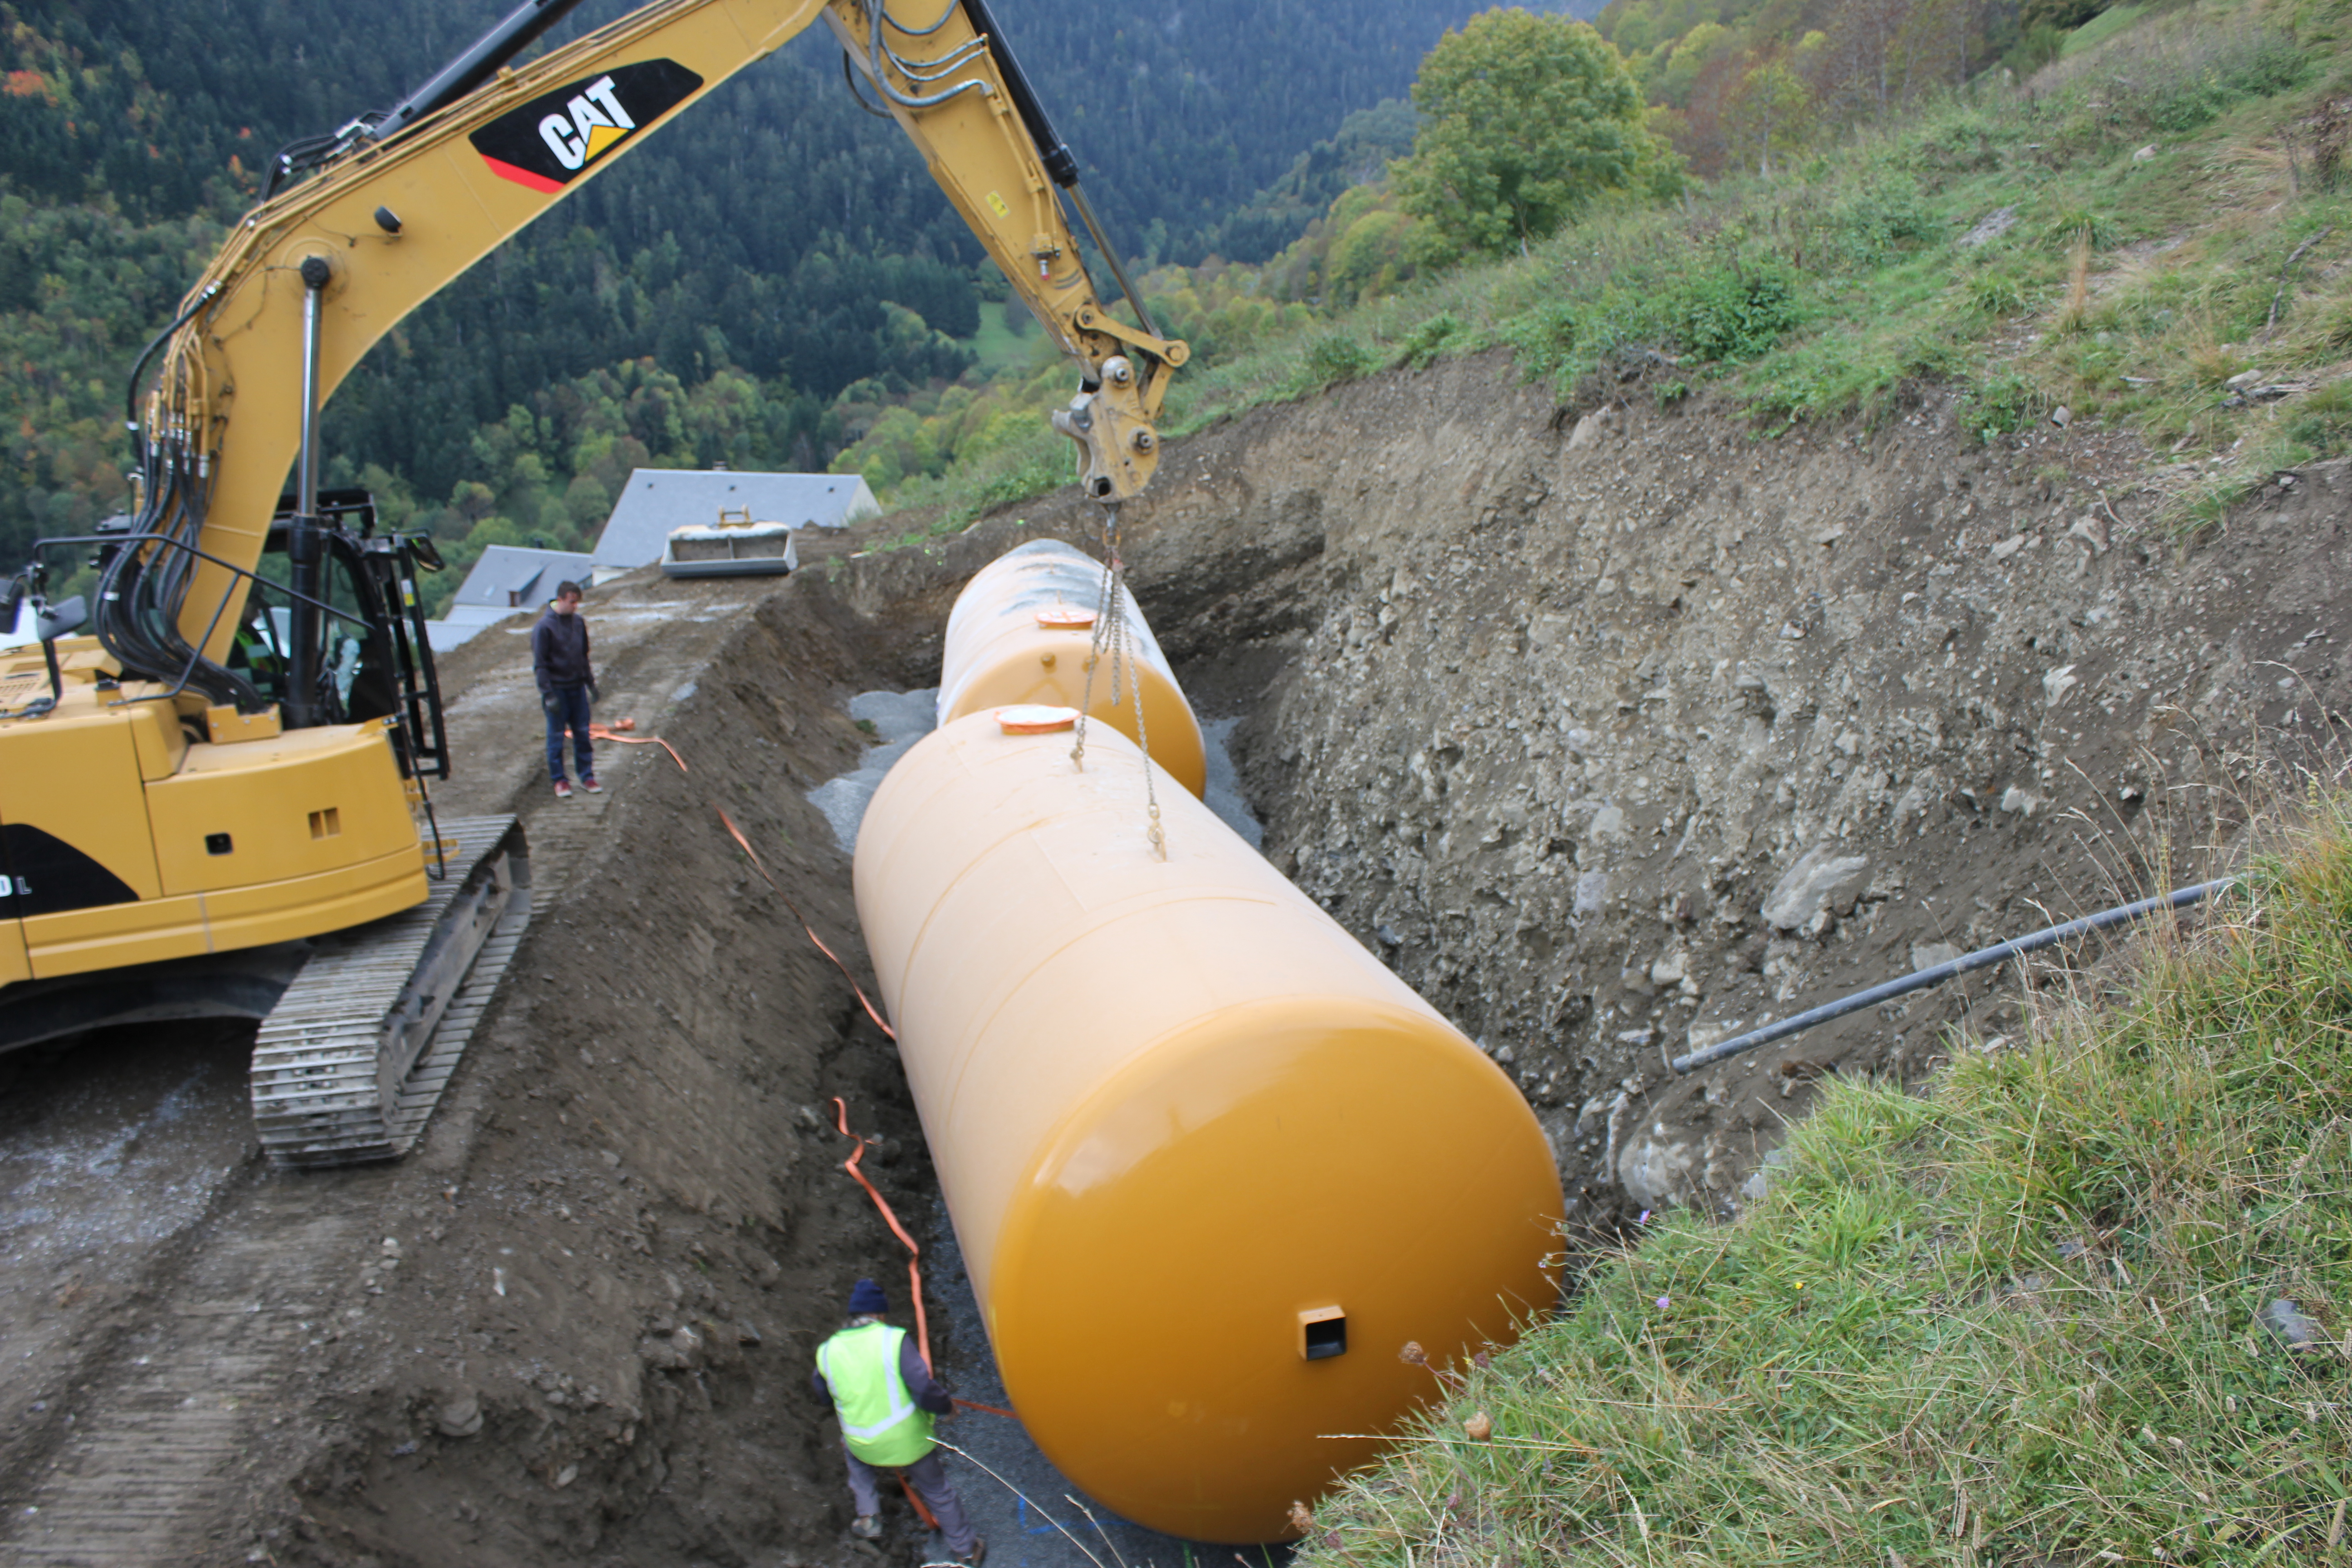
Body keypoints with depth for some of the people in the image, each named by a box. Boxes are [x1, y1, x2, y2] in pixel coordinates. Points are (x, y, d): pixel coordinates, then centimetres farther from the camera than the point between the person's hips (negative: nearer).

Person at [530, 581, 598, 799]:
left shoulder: (579, 622, 3)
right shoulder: (545, 626, -14)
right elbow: (540, 664, -12)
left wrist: (591, 682, 13)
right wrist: (548, 695, -16)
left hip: (577, 687, 5)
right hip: (556, 689, -5)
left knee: (583, 733, 8)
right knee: (556, 736, 4)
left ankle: (587, 776, 17)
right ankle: (559, 781, 13)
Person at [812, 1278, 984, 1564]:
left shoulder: (827, 1351, -7)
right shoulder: (894, 1340, -19)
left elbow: (822, 1393, 12)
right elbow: (925, 1390, -26)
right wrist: (947, 1406, -6)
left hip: (863, 1446, 3)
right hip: (908, 1441, -2)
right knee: (937, 1491, 20)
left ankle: (867, 1517, 31)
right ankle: (965, 1549, 32)